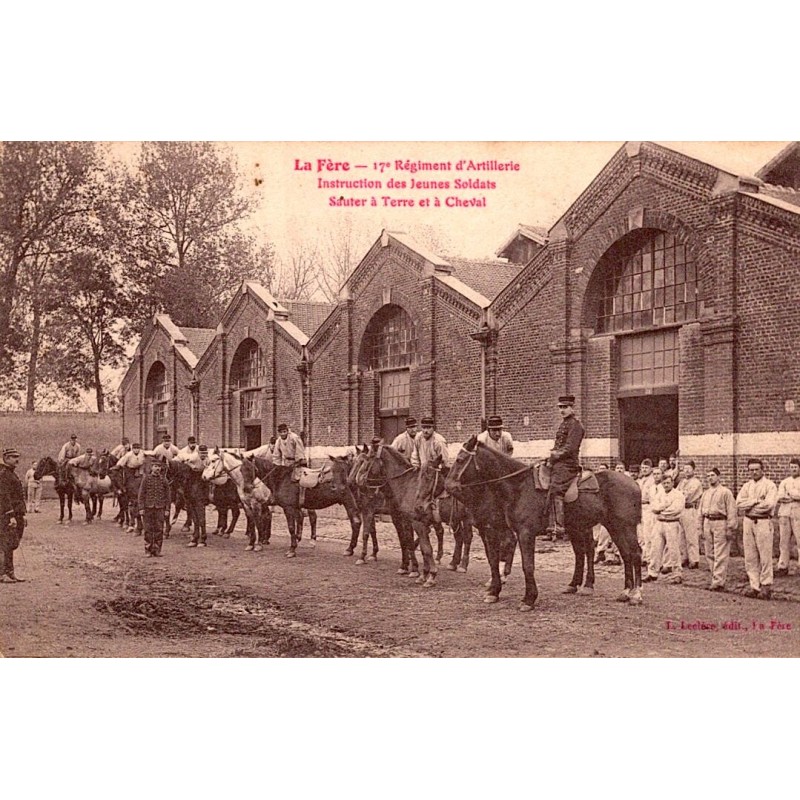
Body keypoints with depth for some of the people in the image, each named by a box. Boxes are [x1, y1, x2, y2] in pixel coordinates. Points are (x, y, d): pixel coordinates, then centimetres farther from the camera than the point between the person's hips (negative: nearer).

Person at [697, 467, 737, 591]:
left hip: (720, 522, -7)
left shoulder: (725, 492, -3)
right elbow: (700, 511, 19)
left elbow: (731, 511, -7)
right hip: (707, 523, 7)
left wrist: (730, 528, -11)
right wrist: (700, 528, 14)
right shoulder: (705, 493, 16)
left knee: (720, 555, -6)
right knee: (709, 554, 9)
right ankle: (716, 578, 21)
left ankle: (718, 582, -6)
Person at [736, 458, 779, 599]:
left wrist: (749, 505, -7)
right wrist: (756, 501, -10)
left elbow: (769, 504, -16)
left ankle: (766, 586, 3)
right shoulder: (747, 486, 14)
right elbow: (739, 503, 1)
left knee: (765, 556, -4)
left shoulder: (770, 485, -2)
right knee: (750, 556, 4)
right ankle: (754, 586, 10)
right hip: (748, 522, 5)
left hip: (763, 522, -5)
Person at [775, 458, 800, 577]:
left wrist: (789, 493, -6)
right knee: (784, 540, 3)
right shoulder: (784, 482, 17)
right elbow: (780, 497, 4)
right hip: (784, 513, 3)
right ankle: (783, 567, 7)